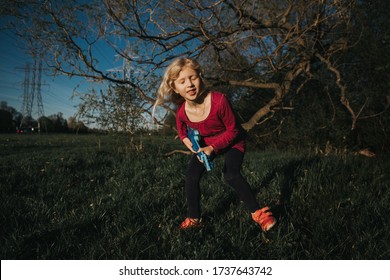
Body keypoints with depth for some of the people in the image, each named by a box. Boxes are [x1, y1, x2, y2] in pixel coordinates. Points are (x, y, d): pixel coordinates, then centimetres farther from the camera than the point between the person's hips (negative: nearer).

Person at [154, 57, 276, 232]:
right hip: (205, 144, 5)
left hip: (231, 141, -4)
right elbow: (183, 134, 3)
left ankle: (257, 213, -9)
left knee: (231, 175, -25)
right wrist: (193, 146, -16)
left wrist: (212, 148, -29)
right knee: (191, 177, -5)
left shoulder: (219, 100, -36)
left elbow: (232, 131, -23)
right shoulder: (181, 112, -23)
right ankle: (194, 219, 12)